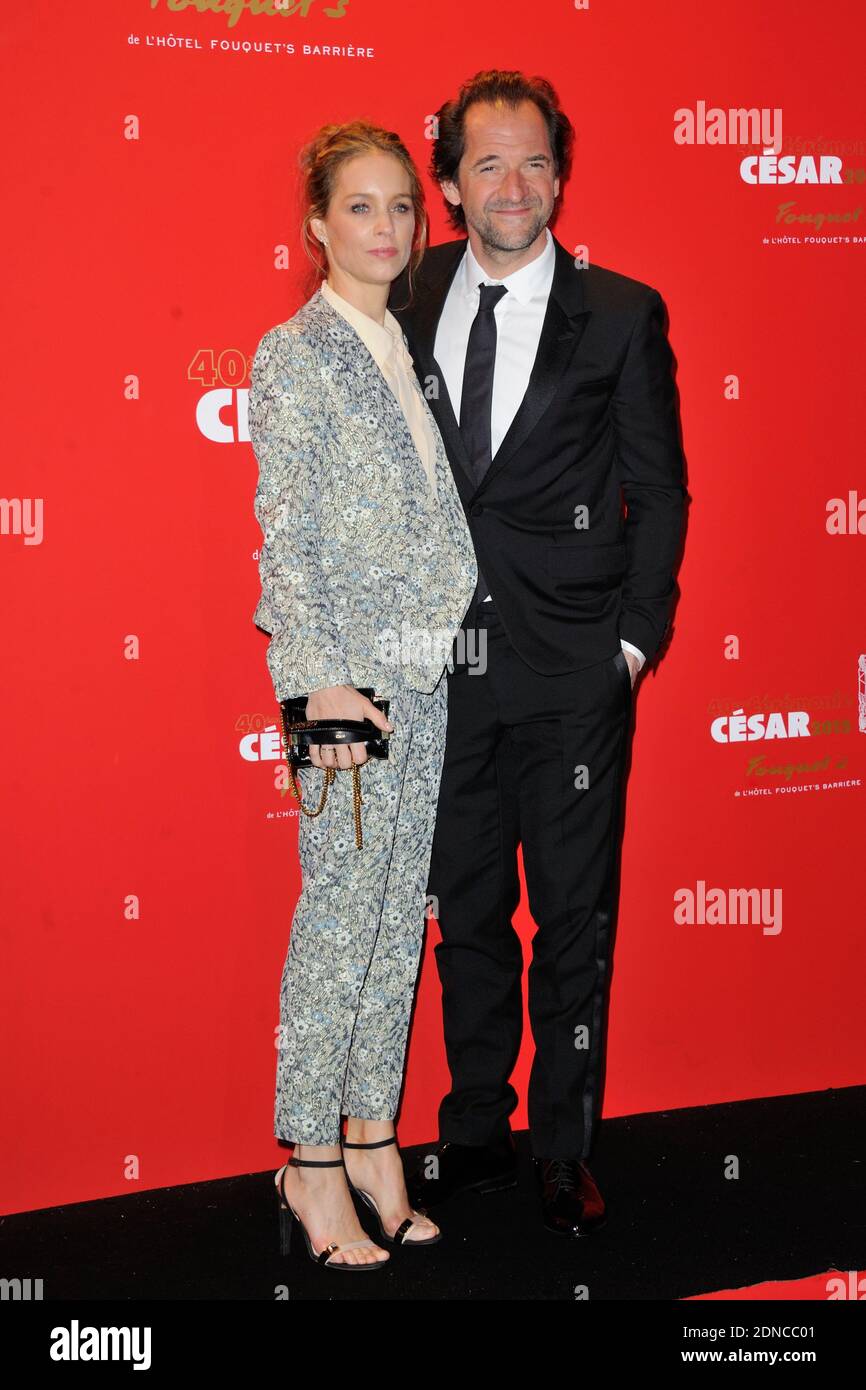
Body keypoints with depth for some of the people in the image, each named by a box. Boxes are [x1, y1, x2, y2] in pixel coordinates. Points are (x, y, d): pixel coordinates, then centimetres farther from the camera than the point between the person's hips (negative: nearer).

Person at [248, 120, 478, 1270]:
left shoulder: (409, 345, 15)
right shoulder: (294, 355, -5)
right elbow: (284, 532, -10)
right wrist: (318, 681, -16)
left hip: (427, 671, 7)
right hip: (351, 669, -7)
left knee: (401, 914, 10)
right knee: (340, 913, -3)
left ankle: (371, 1141, 21)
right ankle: (313, 1167, 9)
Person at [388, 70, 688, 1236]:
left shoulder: (621, 314, -1)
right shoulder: (406, 307, 5)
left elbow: (658, 488, 1)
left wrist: (636, 636, -6)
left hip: (574, 671, -2)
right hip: (446, 665, 3)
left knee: (575, 921, 7)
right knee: (467, 915, 14)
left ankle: (565, 1154, 23)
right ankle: (477, 1134, 30)